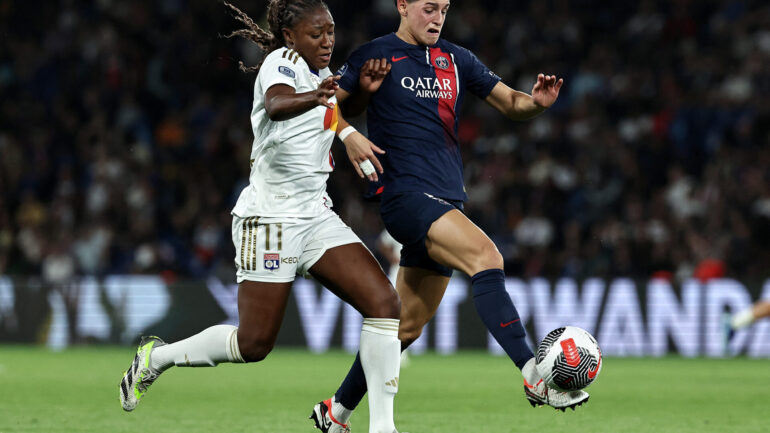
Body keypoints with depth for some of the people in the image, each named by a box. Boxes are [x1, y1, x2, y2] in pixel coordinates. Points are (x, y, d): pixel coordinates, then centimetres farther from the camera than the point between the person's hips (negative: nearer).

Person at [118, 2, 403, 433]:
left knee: (385, 301, -11)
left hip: (315, 215, 8)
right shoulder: (283, 61, -12)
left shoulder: (321, 73, 13)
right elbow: (276, 104, -38)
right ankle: (157, 356, 21)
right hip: (270, 216, -8)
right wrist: (313, 98, -58)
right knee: (255, 343, -4)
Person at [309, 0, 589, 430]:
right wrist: (350, 137, -17)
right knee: (487, 257, -28)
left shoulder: (456, 59, 16)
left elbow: (509, 101, 16)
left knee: (407, 324, 11)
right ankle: (534, 376, -33)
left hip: (446, 202, 7)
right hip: (407, 195, -7)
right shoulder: (374, 55, 1)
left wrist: (536, 102, -5)